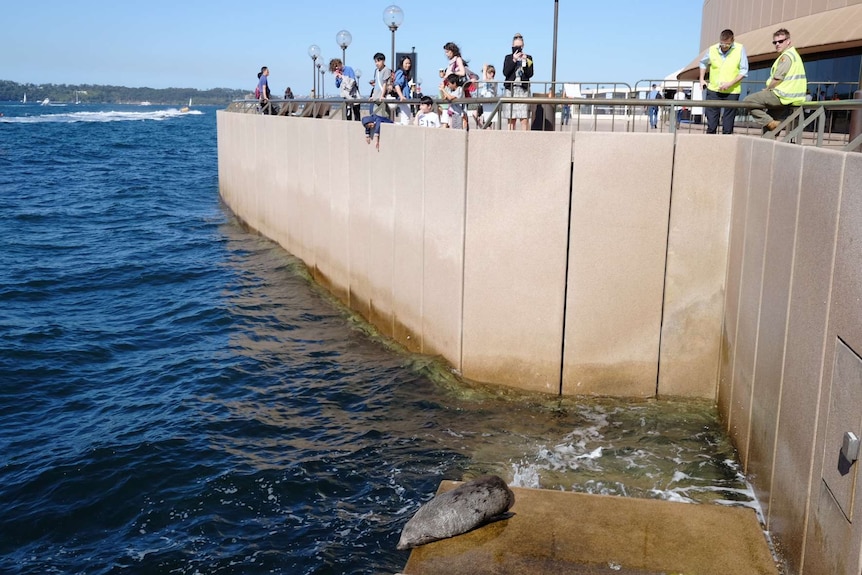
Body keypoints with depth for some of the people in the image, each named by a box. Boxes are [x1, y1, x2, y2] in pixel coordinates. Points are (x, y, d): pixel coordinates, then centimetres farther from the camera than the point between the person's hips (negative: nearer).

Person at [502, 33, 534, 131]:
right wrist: (514, 60, -9)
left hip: (523, 89, 0)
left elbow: (530, 74, 1)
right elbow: (505, 73, -4)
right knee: (511, 119, -2)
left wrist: (525, 62, -10)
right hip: (510, 89, 0)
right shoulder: (508, 57, 10)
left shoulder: (528, 58, 10)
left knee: (524, 119, -10)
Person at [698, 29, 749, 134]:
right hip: (713, 90, 2)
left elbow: (744, 71, -5)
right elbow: (703, 63, 20)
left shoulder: (740, 49, -6)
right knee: (711, 124, 3)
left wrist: (730, 83, -16)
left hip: (732, 92, -2)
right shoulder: (712, 49, -1)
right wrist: (701, 79, 9)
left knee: (728, 124, 3)